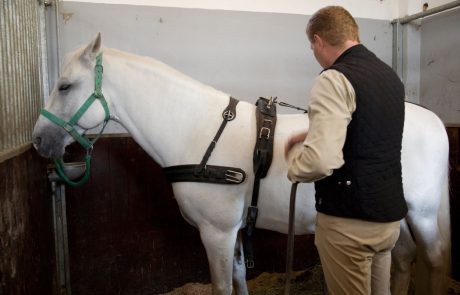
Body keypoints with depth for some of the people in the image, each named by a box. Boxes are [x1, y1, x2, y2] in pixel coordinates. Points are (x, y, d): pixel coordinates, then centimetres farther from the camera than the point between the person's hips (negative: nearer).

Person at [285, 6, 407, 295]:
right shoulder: (391, 75, 9)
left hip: (349, 220, -8)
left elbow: (321, 160, -29)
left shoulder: (334, 78, -18)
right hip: (390, 213, 8)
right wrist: (311, 135, 17)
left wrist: (295, 161, -7)